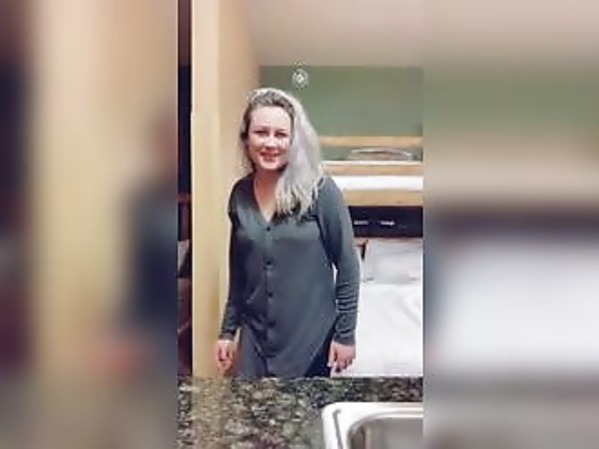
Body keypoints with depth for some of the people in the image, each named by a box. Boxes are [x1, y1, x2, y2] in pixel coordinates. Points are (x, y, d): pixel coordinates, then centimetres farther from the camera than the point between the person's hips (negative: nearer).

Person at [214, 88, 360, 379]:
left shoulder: (319, 190, -14)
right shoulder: (240, 194, 0)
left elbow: (347, 265, -9)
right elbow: (238, 271, 9)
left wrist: (345, 333, -9)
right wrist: (228, 330, 10)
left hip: (311, 336, -3)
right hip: (255, 338, 4)